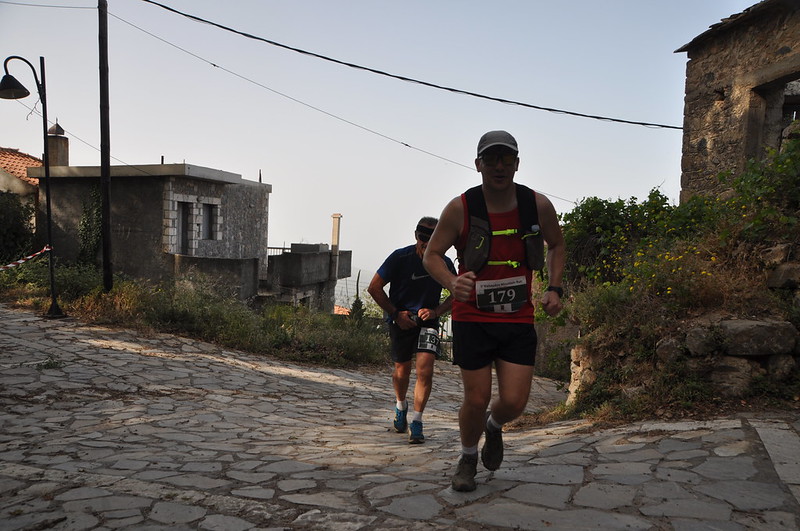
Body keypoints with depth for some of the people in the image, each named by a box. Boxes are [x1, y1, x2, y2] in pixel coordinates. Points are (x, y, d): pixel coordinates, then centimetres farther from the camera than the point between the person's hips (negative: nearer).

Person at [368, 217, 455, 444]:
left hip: (427, 321, 1)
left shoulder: (444, 263, -6)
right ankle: (400, 405, 40)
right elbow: (374, 287, -8)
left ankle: (416, 421, -2)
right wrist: (396, 313, -10)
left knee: (425, 370, -15)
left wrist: (437, 311, -9)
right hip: (401, 320, -1)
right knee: (402, 371, 9)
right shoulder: (400, 257, -13)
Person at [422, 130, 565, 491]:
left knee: (514, 402, -3)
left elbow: (556, 245, 15)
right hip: (472, 319, -2)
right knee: (476, 400, 1)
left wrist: (554, 289, 2)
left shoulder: (538, 205, -3)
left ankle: (494, 427, 35)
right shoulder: (460, 208, -10)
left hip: (519, 320, 2)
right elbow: (431, 255, -3)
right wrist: (451, 282, -24)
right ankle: (467, 459, 31)